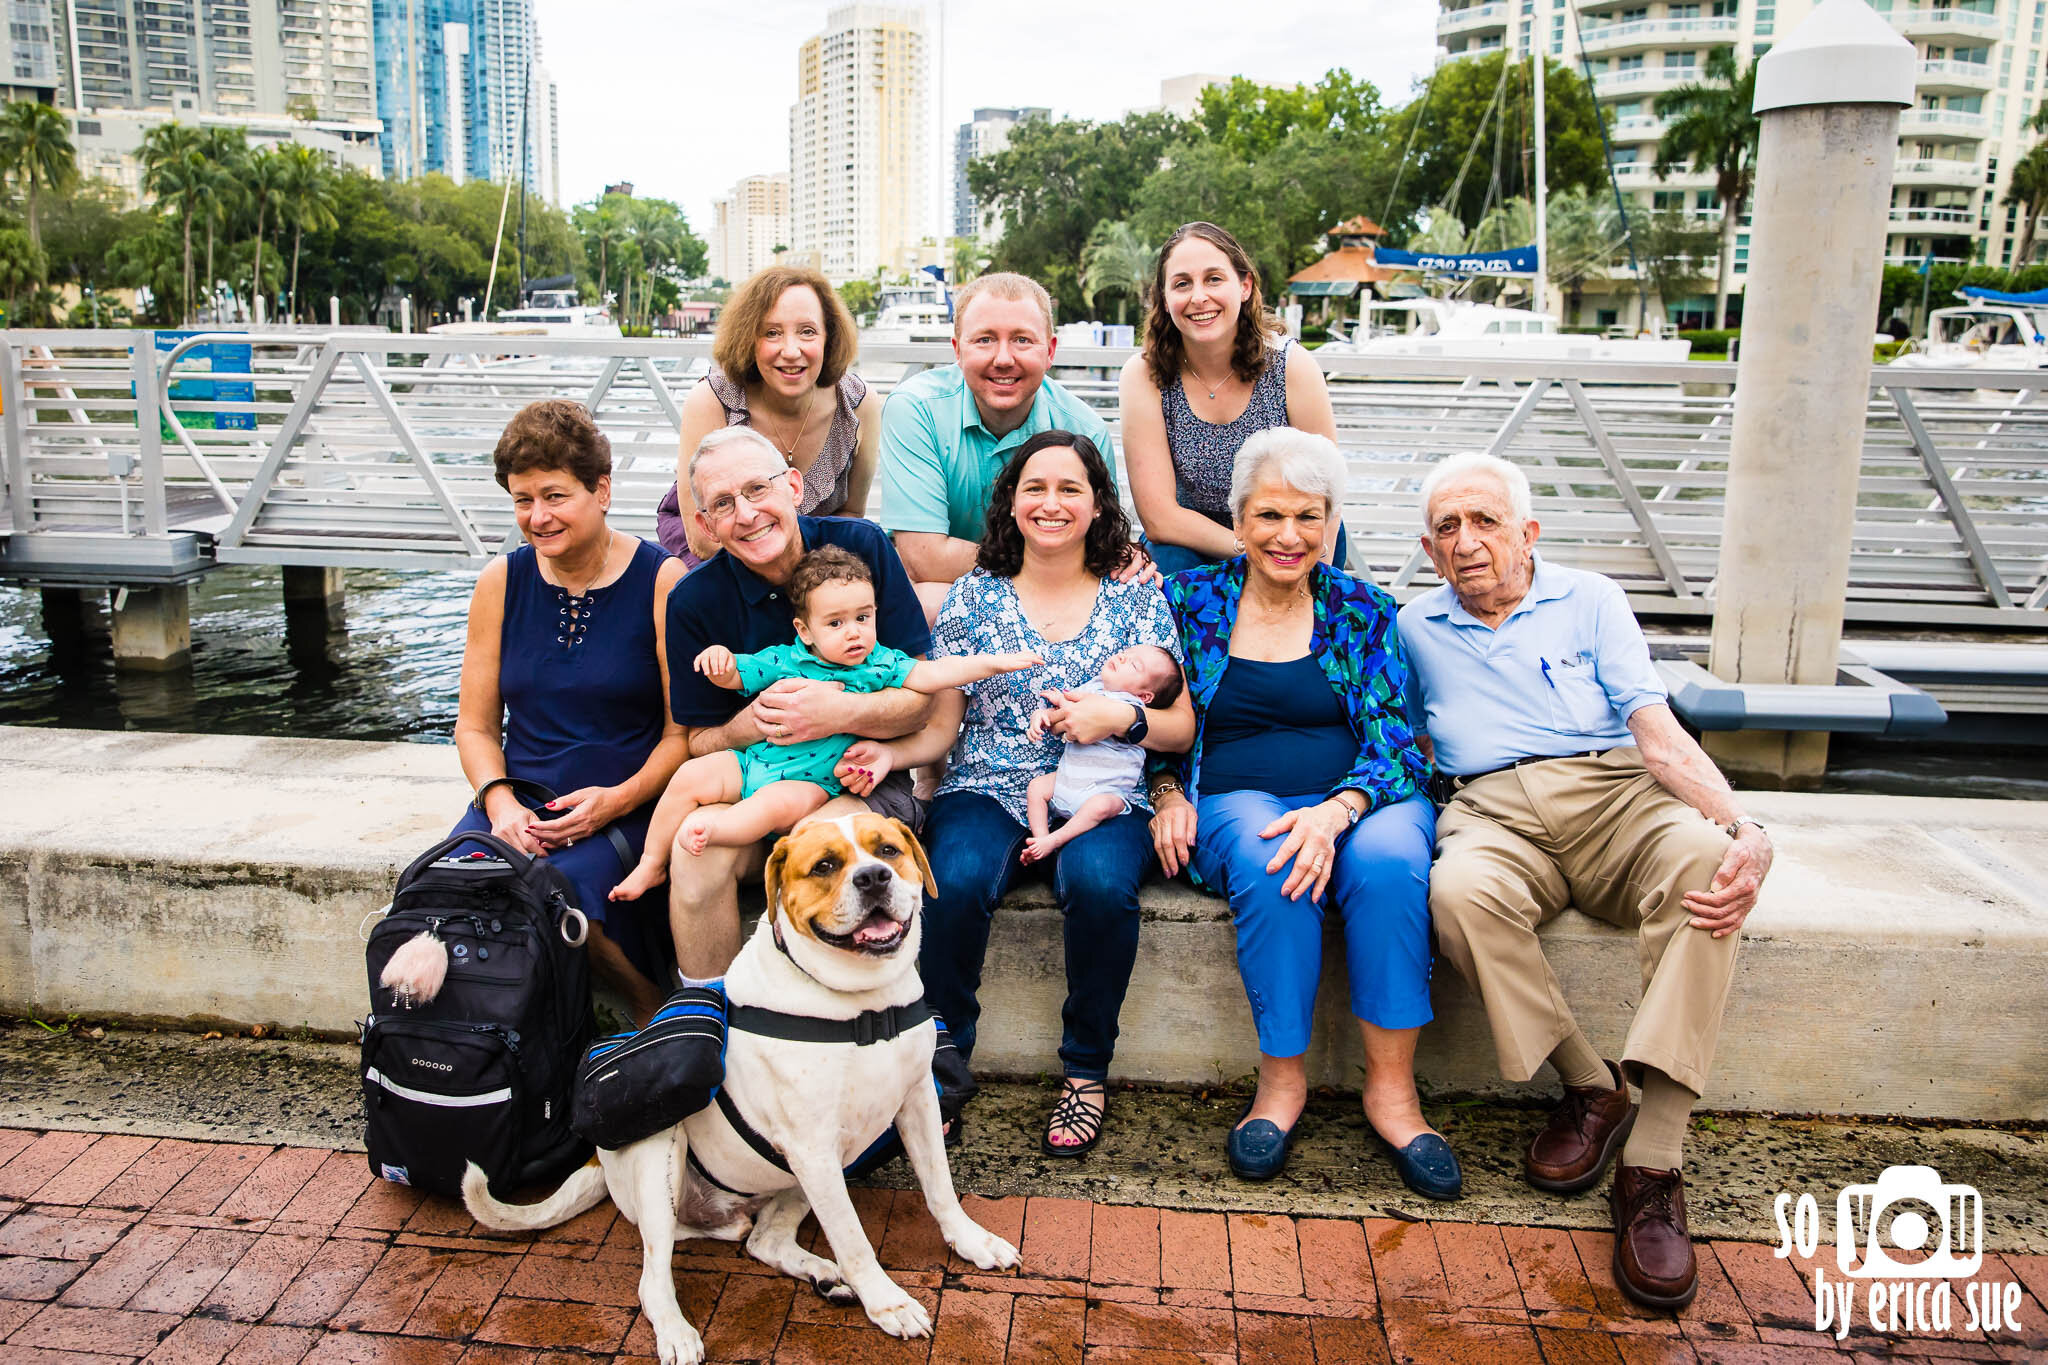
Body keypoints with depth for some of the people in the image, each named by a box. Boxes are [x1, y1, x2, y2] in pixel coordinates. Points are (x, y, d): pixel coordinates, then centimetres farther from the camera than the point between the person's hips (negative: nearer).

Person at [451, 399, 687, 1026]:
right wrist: (499, 801, -7)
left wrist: (619, 799, -18)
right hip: (518, 796, 4)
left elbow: (687, 728, -4)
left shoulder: (661, 581, -4)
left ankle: (648, 997, -1)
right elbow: (476, 724, 12)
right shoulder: (501, 581, 9)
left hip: (630, 804, -4)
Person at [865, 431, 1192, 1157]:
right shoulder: (973, 596, 9)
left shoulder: (1136, 599, 8)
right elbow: (941, 726, 8)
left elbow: (1183, 728, 7)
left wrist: (1123, 717, -14)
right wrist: (886, 752, -13)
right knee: (955, 881, -32)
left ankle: (1087, 1069, -10)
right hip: (987, 792, 1)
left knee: (1100, 883, -34)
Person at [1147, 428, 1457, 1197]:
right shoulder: (1189, 600, 9)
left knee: (1390, 858, -33)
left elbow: (1393, 742, -1)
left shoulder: (1363, 611, 7)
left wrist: (1336, 811, -21)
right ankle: (1282, 1078, -19)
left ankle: (1390, 1087, -21)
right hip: (1235, 804, 0)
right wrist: (1166, 791, -7)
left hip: (1360, 800, 1)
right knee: (1268, 864, -35)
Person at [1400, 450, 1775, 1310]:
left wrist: (1744, 828, -13)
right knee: (1462, 893, -36)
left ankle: (1653, 1163, -32)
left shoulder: (1591, 602, 14)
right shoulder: (1416, 628, 20)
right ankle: (1590, 1089, -13)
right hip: (1492, 811, 0)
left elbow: (1658, 734, 3)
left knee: (1703, 861, -34)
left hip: (1613, 792, 0)